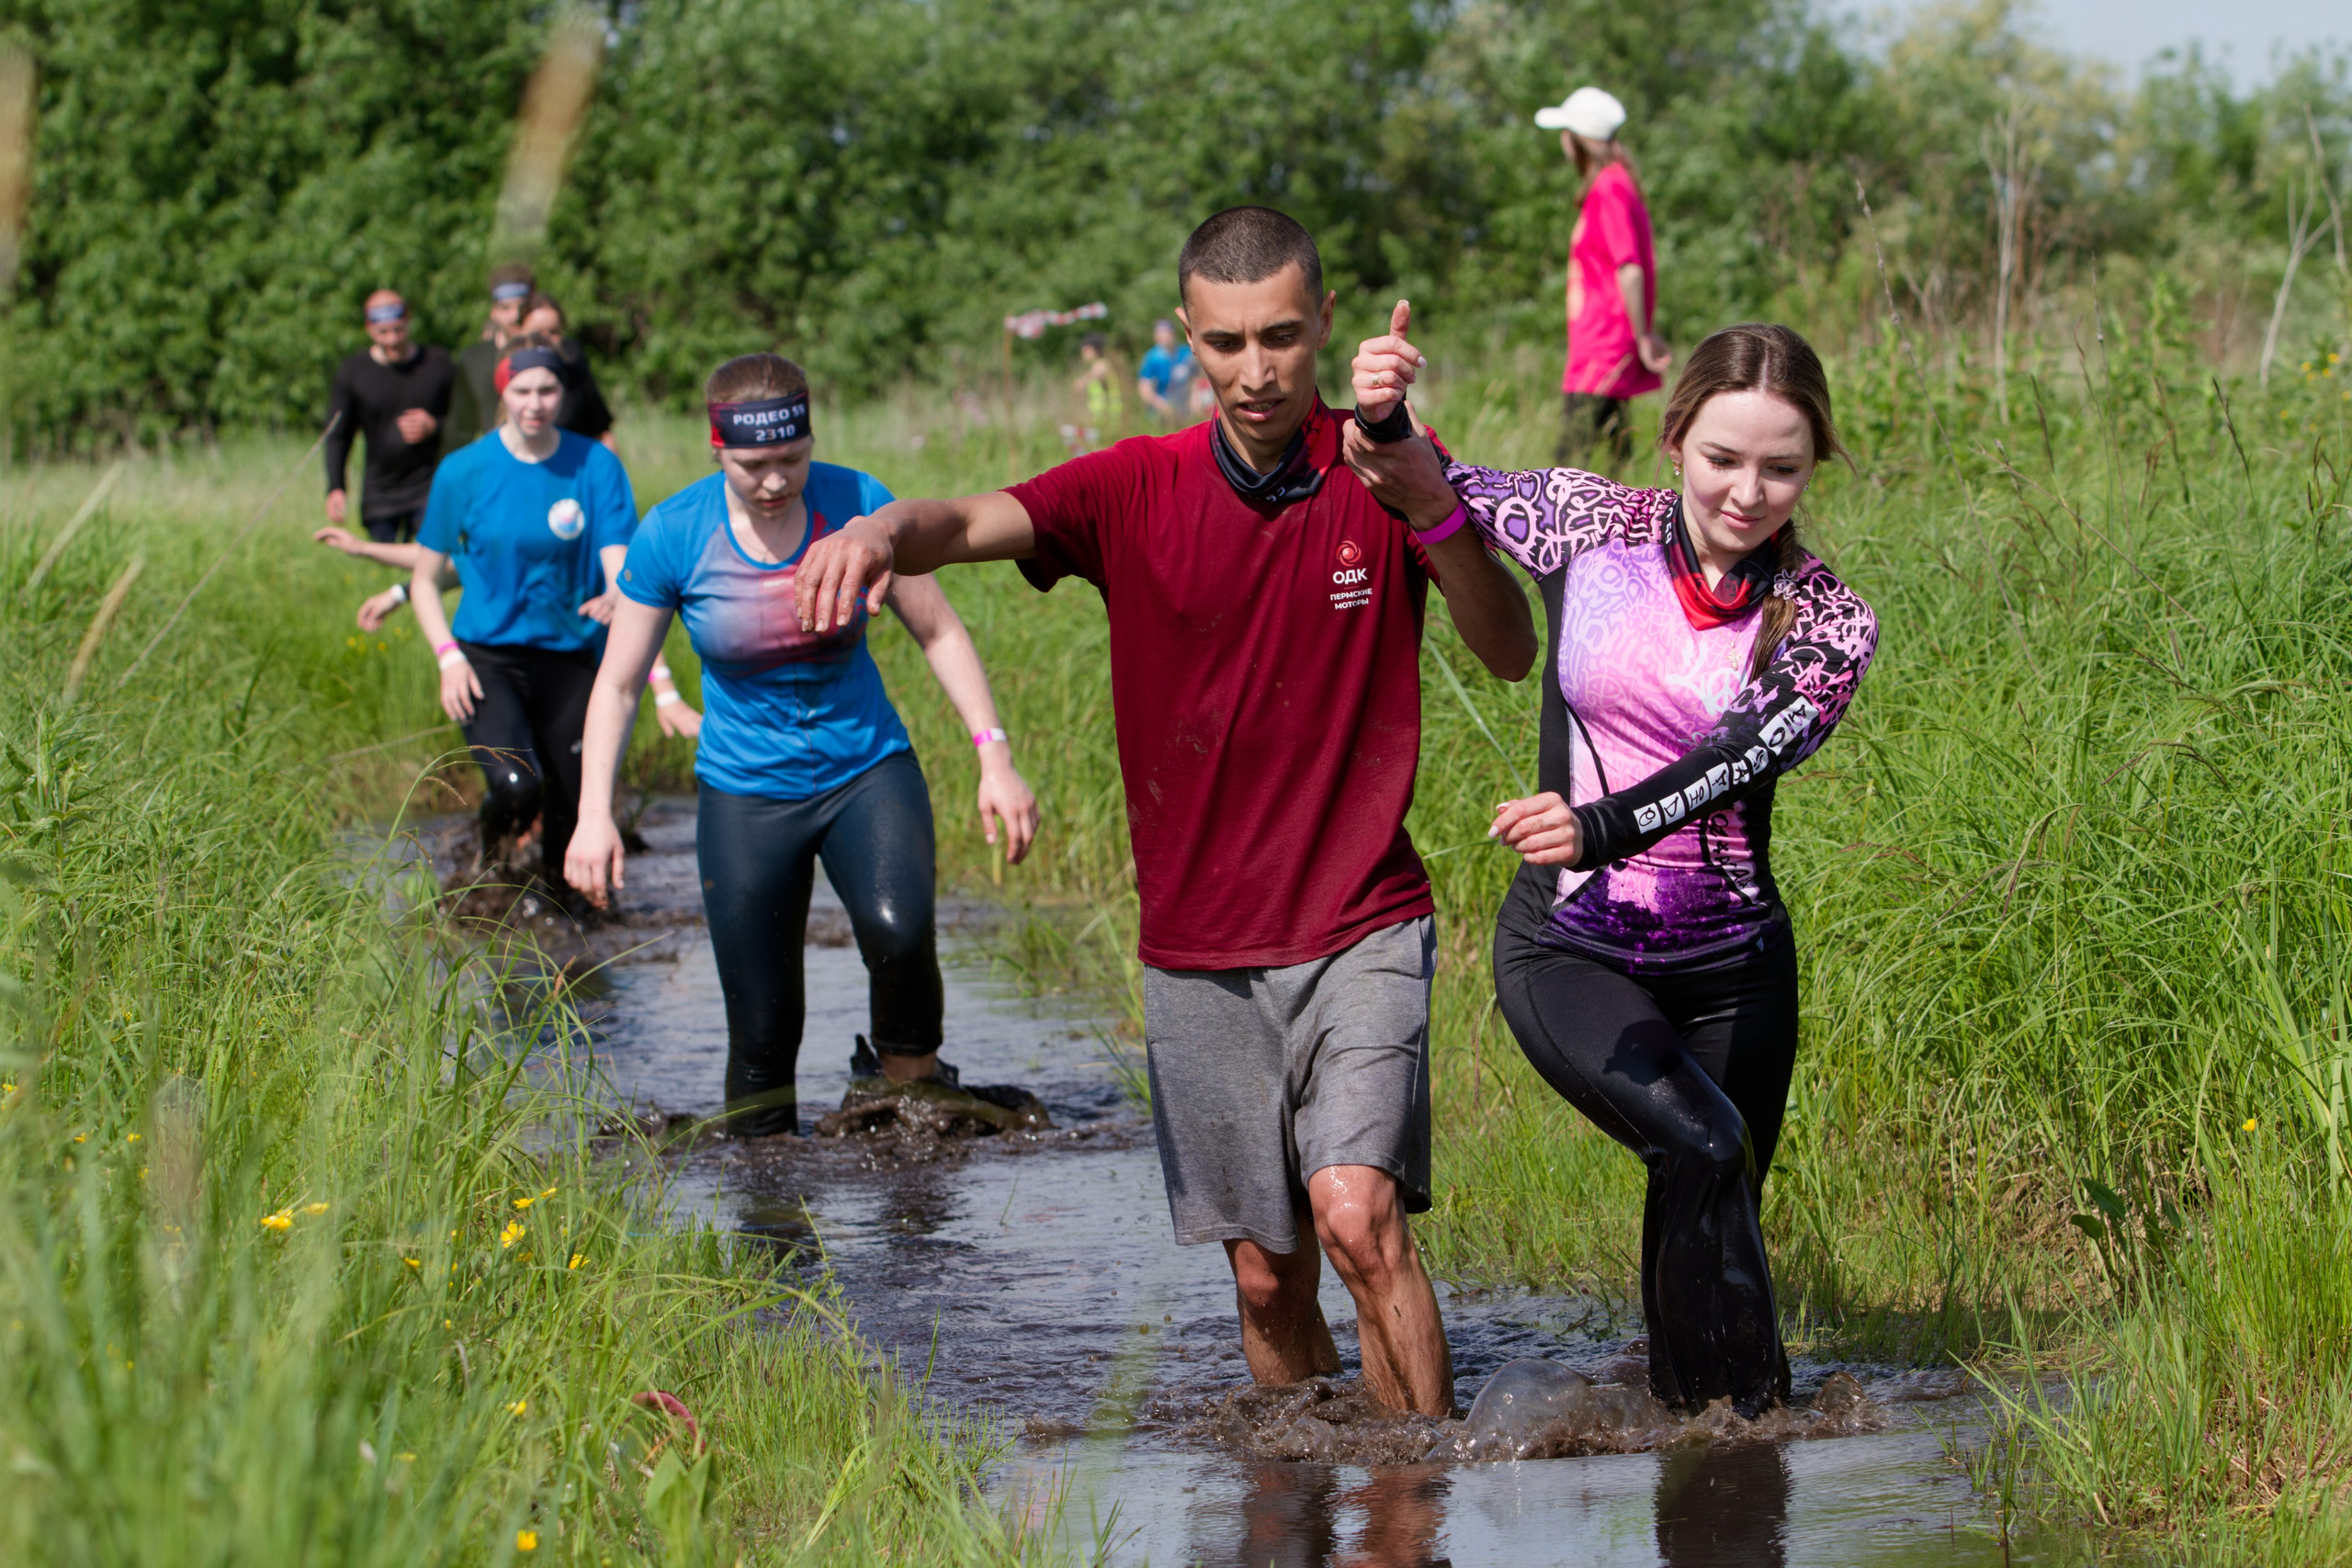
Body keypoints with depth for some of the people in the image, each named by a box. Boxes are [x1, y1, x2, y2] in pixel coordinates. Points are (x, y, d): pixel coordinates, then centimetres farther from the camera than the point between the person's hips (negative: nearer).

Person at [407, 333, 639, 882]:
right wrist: (449, 656, -10)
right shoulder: (465, 471, -3)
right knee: (516, 786, -24)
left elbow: (619, 560, -9)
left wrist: (615, 599, -34)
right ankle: (494, 853, 9)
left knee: (572, 810, 2)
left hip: (570, 656, 2)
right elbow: (425, 578, 4)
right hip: (489, 656, -2)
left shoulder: (596, 466, -1)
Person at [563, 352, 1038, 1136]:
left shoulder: (857, 503, -10)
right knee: (761, 1029, -2)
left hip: (867, 768, 0)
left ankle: (909, 1072, -4)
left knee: (898, 928, -29)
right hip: (746, 791, 0)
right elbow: (617, 682, -2)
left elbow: (938, 630, 0)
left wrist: (995, 757, -7)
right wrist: (595, 814, -12)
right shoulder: (672, 536, -11)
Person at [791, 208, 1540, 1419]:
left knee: (1356, 1213, -21)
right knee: (1267, 1275, 6)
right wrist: (883, 530, -42)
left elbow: (1512, 654, -8)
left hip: (1361, 929, -2)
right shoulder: (1136, 490, -2)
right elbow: (971, 523, -17)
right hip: (1197, 947, 2)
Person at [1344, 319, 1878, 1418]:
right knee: (1705, 1148, -23)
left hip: (1730, 963, 2)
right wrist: (1382, 420, -20)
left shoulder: (1824, 626, -6)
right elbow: (1426, 491, 5)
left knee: (1706, 1204, 5)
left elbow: (1742, 758, -23)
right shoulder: (1591, 525, -5)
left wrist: (1602, 826, -41)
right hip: (1570, 949, -2)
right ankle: (1745, 1411, -14)